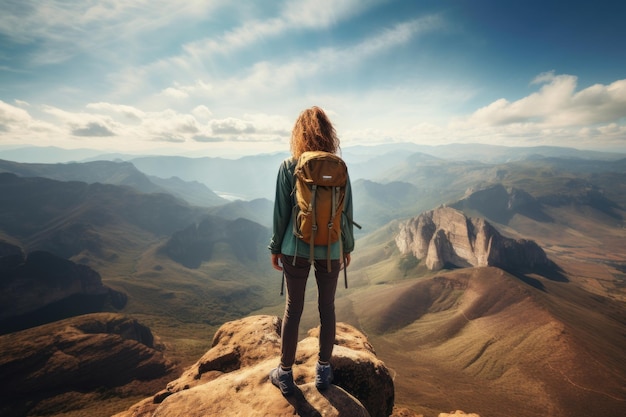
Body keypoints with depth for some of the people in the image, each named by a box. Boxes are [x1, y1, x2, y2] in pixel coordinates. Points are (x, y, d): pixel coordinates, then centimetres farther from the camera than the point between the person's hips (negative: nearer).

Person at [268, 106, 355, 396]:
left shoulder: (288, 167, -8)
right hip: (330, 250, 1)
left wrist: (275, 247, 7)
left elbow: (281, 212, -6)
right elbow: (347, 211, 0)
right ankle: (323, 370, 34)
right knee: (327, 308, 16)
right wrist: (347, 246, 13)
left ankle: (285, 374, 29)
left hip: (296, 249, -1)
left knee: (293, 309, 13)